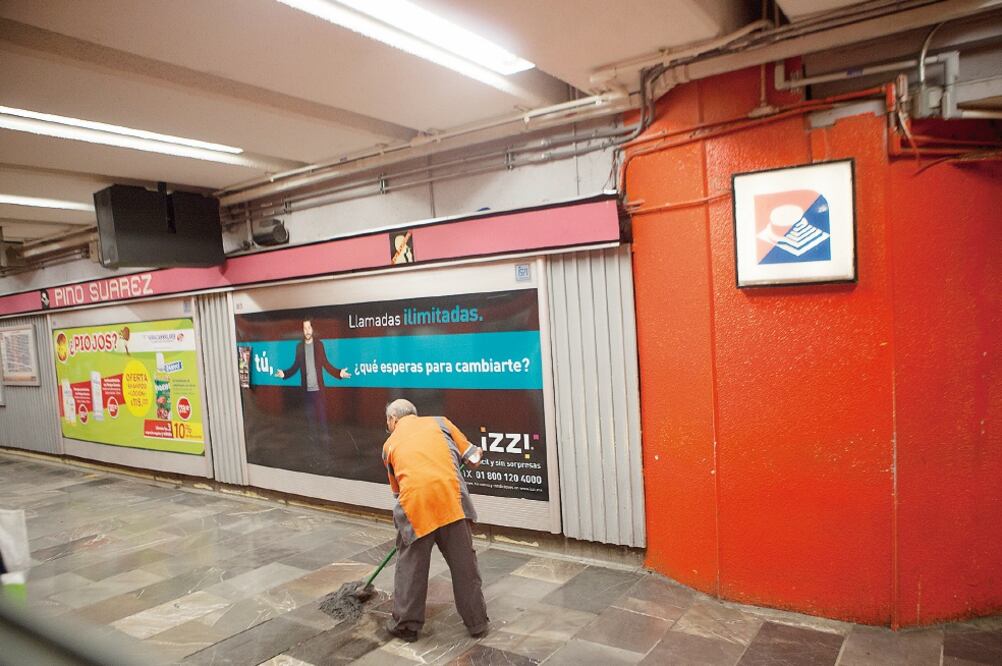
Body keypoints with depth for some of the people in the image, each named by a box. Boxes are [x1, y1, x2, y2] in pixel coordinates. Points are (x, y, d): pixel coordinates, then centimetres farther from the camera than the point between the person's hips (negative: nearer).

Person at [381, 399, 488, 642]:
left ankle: (405, 624, 28)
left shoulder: (390, 443, 24)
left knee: (410, 564, 18)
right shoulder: (438, 421, 21)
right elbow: (473, 458, 17)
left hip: (414, 500, 0)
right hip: (450, 495, 0)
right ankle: (477, 623, 22)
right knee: (463, 562, 12)